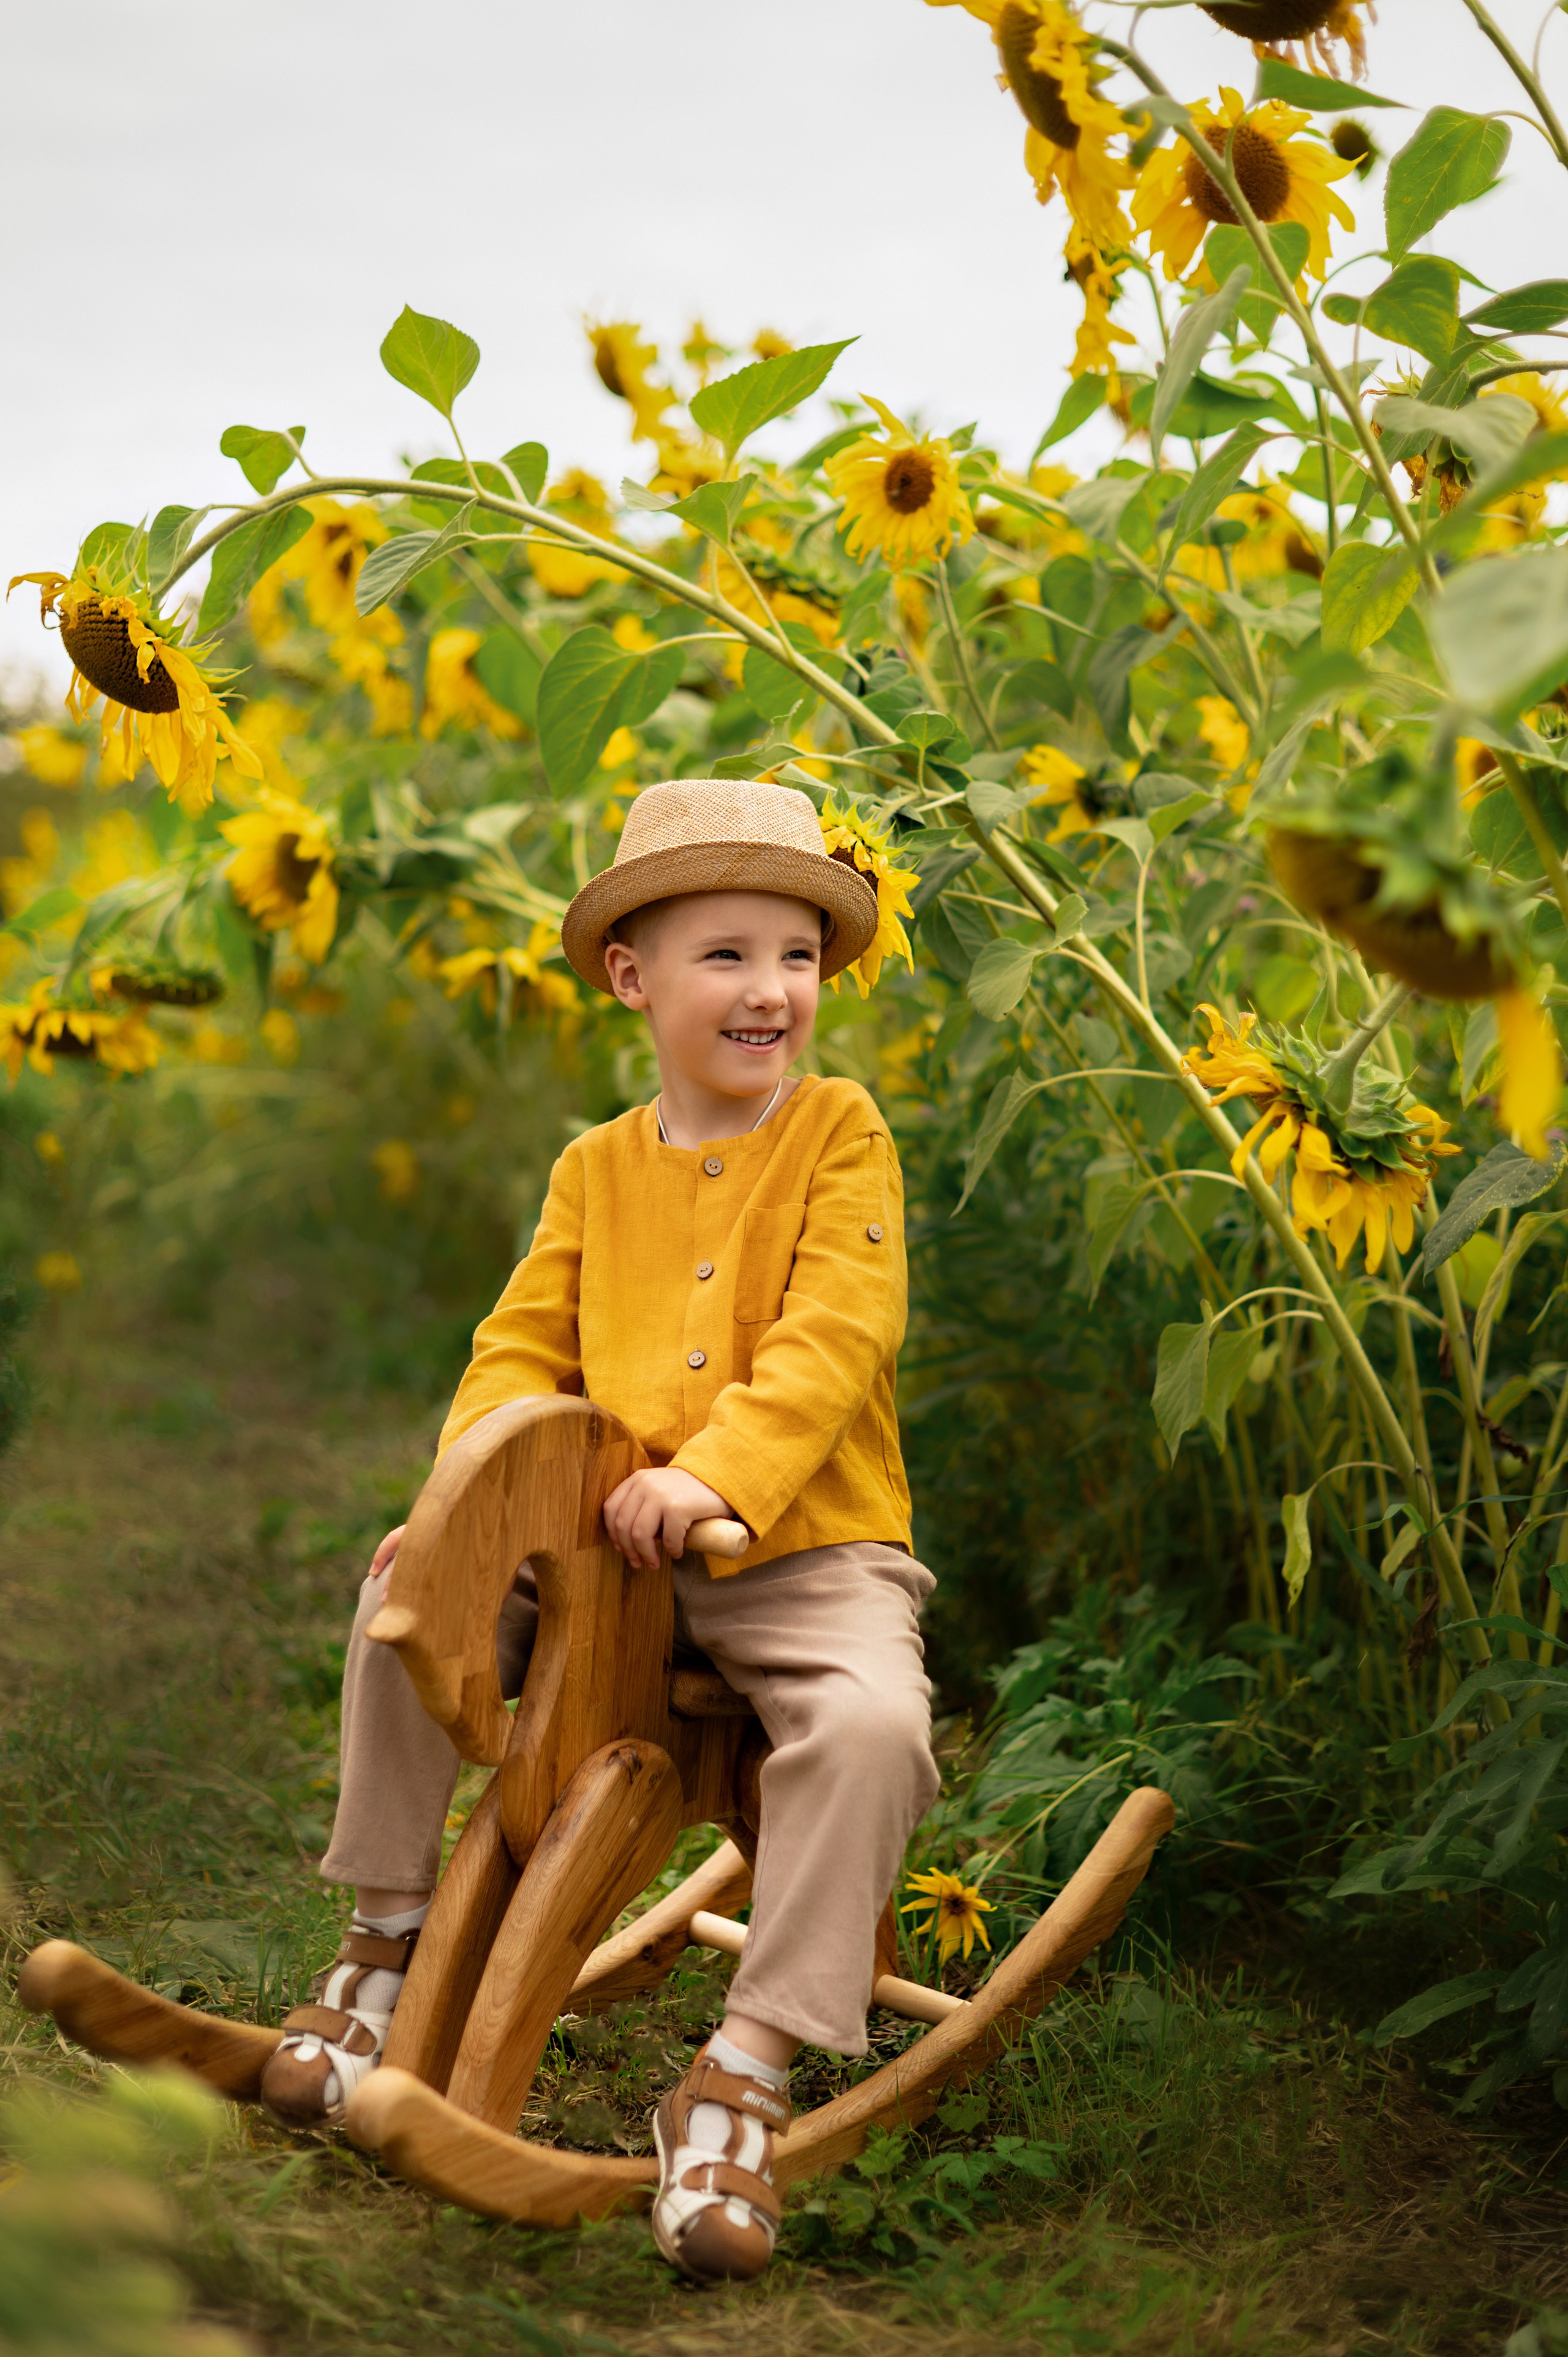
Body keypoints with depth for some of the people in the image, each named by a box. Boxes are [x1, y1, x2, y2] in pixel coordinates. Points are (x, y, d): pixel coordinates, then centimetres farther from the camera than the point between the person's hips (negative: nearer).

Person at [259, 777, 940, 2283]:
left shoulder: (842, 1138, -4)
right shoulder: (597, 1169, 10)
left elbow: (834, 1340, -16)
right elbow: (524, 1347, 10)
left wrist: (714, 1473, -30)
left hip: (807, 1549, -4)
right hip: (606, 1549, 4)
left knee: (872, 1720, -33)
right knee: (412, 1594, -10)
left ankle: (744, 2074, -24)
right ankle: (390, 1943, 8)